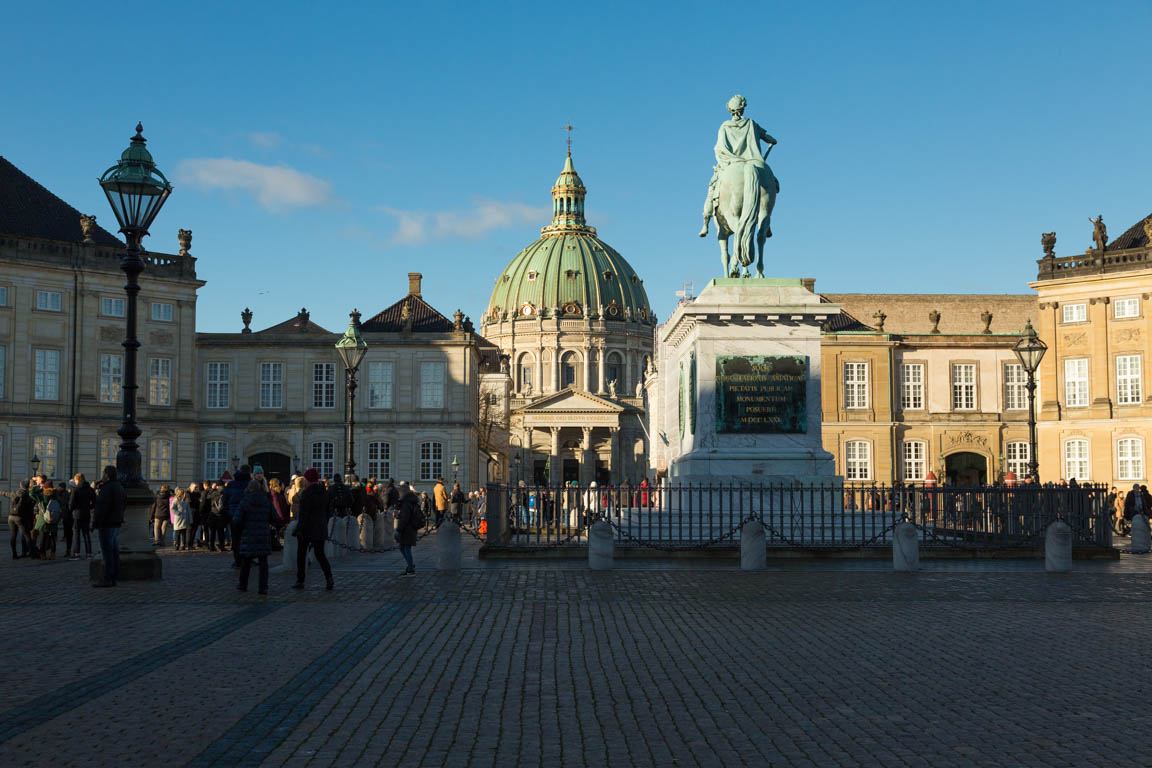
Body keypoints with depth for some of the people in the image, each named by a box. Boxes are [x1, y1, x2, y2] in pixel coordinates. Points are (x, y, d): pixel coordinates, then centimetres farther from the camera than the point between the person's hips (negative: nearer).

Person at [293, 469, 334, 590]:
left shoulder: (307, 493, -13)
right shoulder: (324, 492, 7)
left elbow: (304, 513, -17)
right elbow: (327, 512, 13)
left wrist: (300, 529, -16)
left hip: (308, 528, -5)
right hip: (321, 528, 6)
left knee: (301, 554, 8)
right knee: (320, 553, 8)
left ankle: (300, 581, 11)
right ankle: (329, 577, -12)